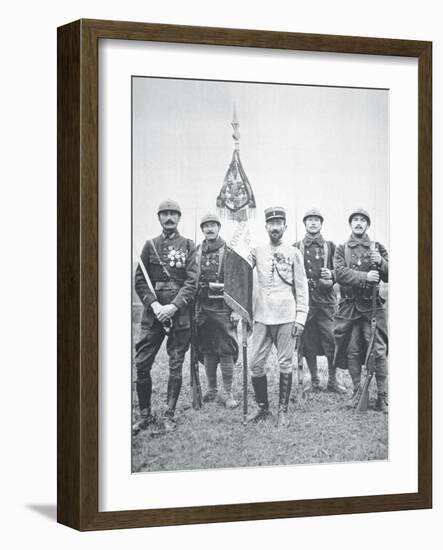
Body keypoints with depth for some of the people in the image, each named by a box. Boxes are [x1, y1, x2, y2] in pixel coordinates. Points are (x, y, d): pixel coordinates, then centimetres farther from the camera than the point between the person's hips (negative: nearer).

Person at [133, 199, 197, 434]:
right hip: (153, 315, 2)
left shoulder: (188, 246, 5)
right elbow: (140, 281, 6)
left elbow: (192, 282, -4)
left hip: (179, 315, -1)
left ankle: (169, 416, 10)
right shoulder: (150, 245, 10)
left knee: (176, 366, 2)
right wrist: (153, 304, -10)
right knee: (142, 364, -3)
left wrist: (174, 306, -16)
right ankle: (145, 414, 9)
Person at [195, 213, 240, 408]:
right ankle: (211, 390, 19)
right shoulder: (197, 252, 11)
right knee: (207, 350, 9)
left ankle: (227, 393, 1)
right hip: (203, 307, 4)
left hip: (223, 308, -4)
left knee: (226, 351, -4)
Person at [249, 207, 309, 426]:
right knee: (256, 364, 2)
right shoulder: (257, 252, 8)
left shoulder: (293, 253, 3)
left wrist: (301, 318, -3)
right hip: (262, 317, 2)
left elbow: (301, 287, 3)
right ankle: (262, 406, 17)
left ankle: (283, 410, 10)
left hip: (286, 317, -2)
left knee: (285, 364, 2)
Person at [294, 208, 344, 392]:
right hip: (304, 300, 0)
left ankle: (333, 381, 5)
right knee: (308, 342, 3)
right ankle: (314, 381, 14)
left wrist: (331, 275, -9)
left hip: (326, 300, 0)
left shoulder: (330, 247, 11)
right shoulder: (296, 248, 9)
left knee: (332, 341, -5)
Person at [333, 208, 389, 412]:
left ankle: (382, 396, -4)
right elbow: (340, 273, -7)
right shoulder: (341, 249, 9)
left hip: (372, 306, -1)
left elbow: (389, 276, 5)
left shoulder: (377, 248, 11)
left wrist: (380, 262, -15)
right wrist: (365, 277, -21)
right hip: (349, 306, 1)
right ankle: (357, 391, 16)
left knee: (378, 351, -7)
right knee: (352, 351, 4)